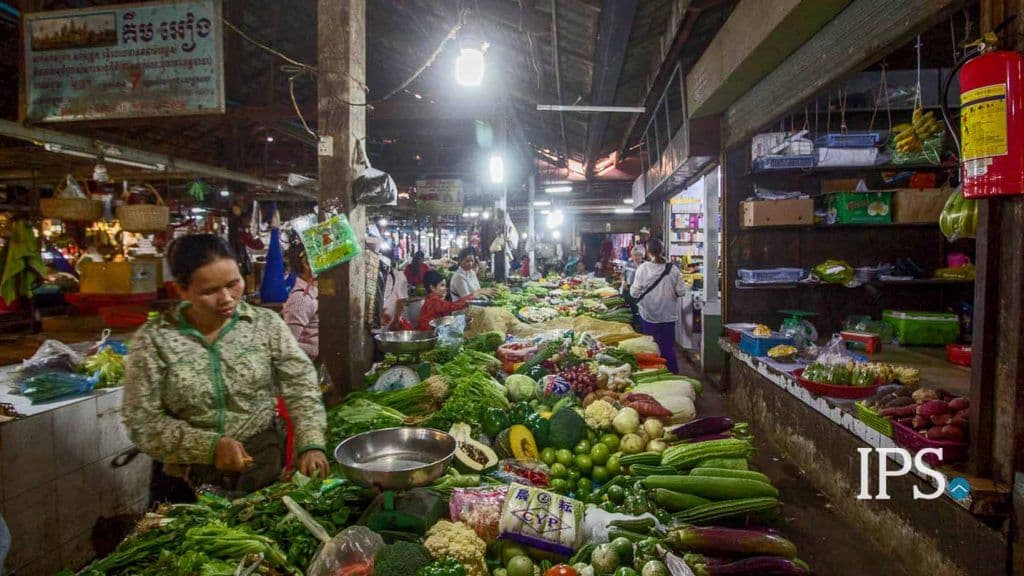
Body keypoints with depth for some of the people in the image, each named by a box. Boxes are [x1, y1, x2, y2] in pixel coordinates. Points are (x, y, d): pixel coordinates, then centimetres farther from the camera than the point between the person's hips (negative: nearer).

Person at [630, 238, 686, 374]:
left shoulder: (643, 268, -13)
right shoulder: (673, 269, -9)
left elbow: (634, 293, -13)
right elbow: (681, 291, -5)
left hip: (649, 316, -1)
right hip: (668, 315, 1)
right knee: (669, 347, 13)